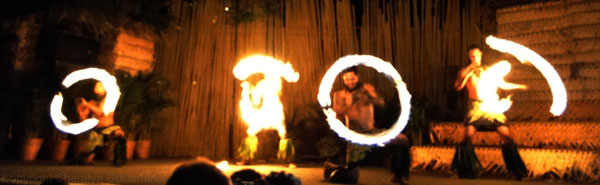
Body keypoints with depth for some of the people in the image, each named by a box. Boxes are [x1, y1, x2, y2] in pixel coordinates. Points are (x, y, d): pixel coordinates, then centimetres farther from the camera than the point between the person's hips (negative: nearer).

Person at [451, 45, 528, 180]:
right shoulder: (465, 71, 10)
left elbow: (502, 84, 27)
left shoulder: (490, 70, 17)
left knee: (506, 135, -7)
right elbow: (458, 87, -6)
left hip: (493, 107, 2)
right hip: (476, 107, -2)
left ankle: (516, 170, 6)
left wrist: (520, 86, 25)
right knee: (468, 134, -17)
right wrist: (468, 75, -14)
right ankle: (466, 171, -5)